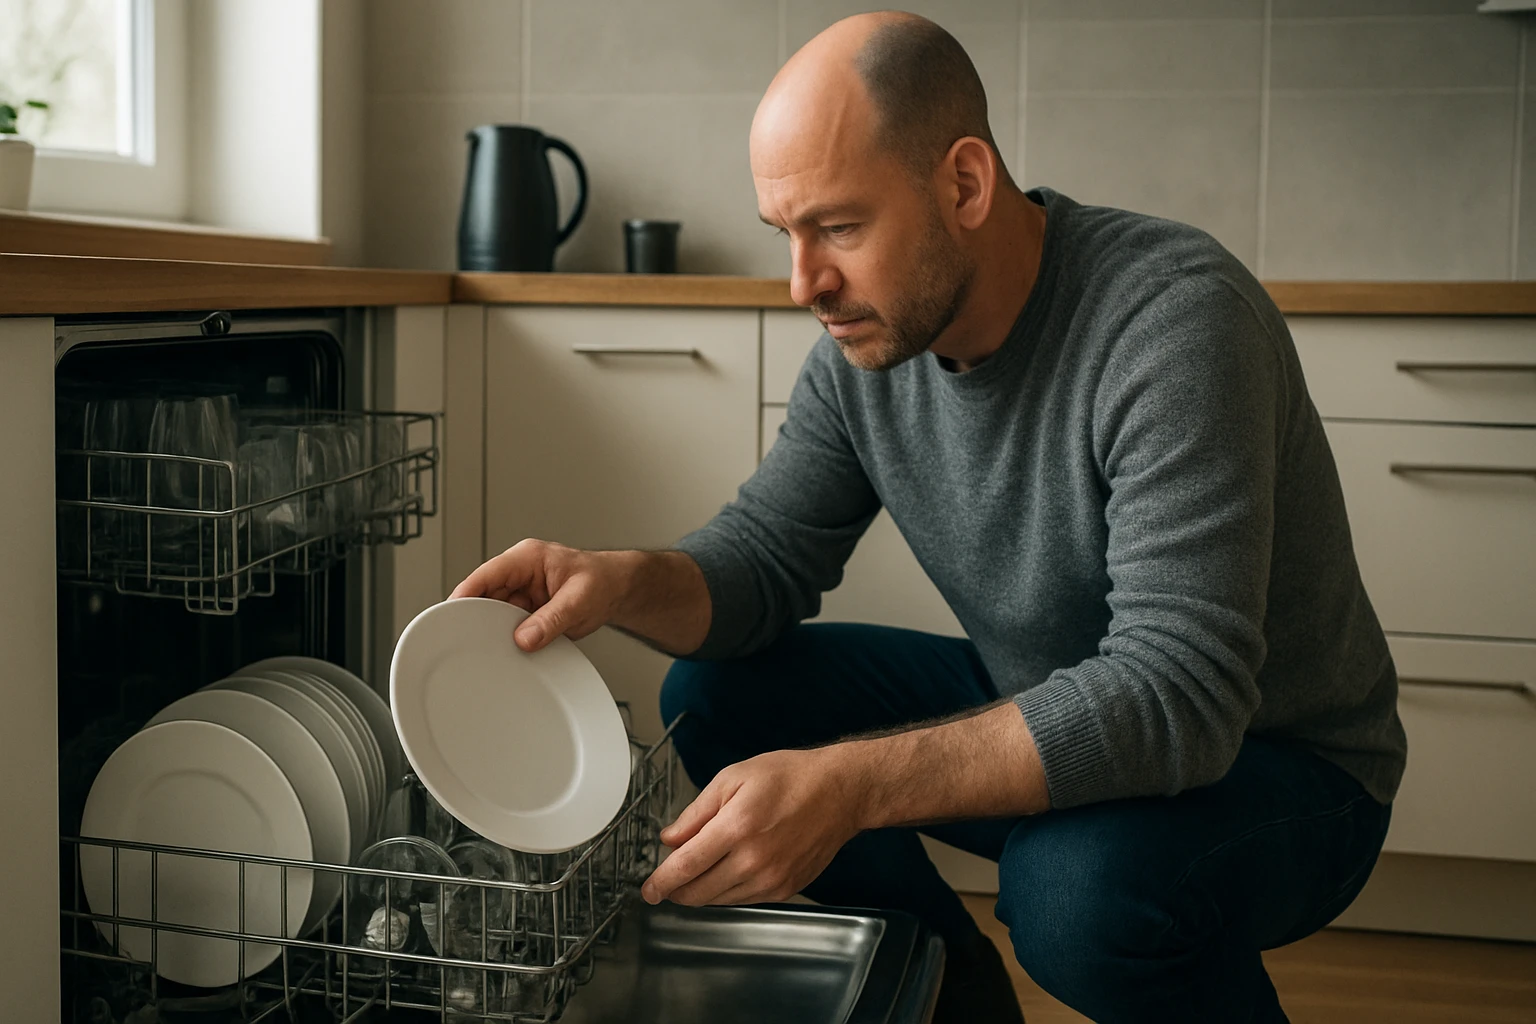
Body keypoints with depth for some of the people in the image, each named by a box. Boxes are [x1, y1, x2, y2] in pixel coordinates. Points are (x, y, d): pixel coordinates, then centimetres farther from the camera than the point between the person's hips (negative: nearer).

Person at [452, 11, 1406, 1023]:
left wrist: (849, 784, -43)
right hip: (1034, 713, 7)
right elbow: (764, 554, 0)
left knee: (1082, 878, -37)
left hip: (1279, 761, -6)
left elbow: (1177, 695, -36)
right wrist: (627, 581, -24)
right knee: (716, 695, -4)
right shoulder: (868, 339, -7)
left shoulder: (1177, 320, -29)